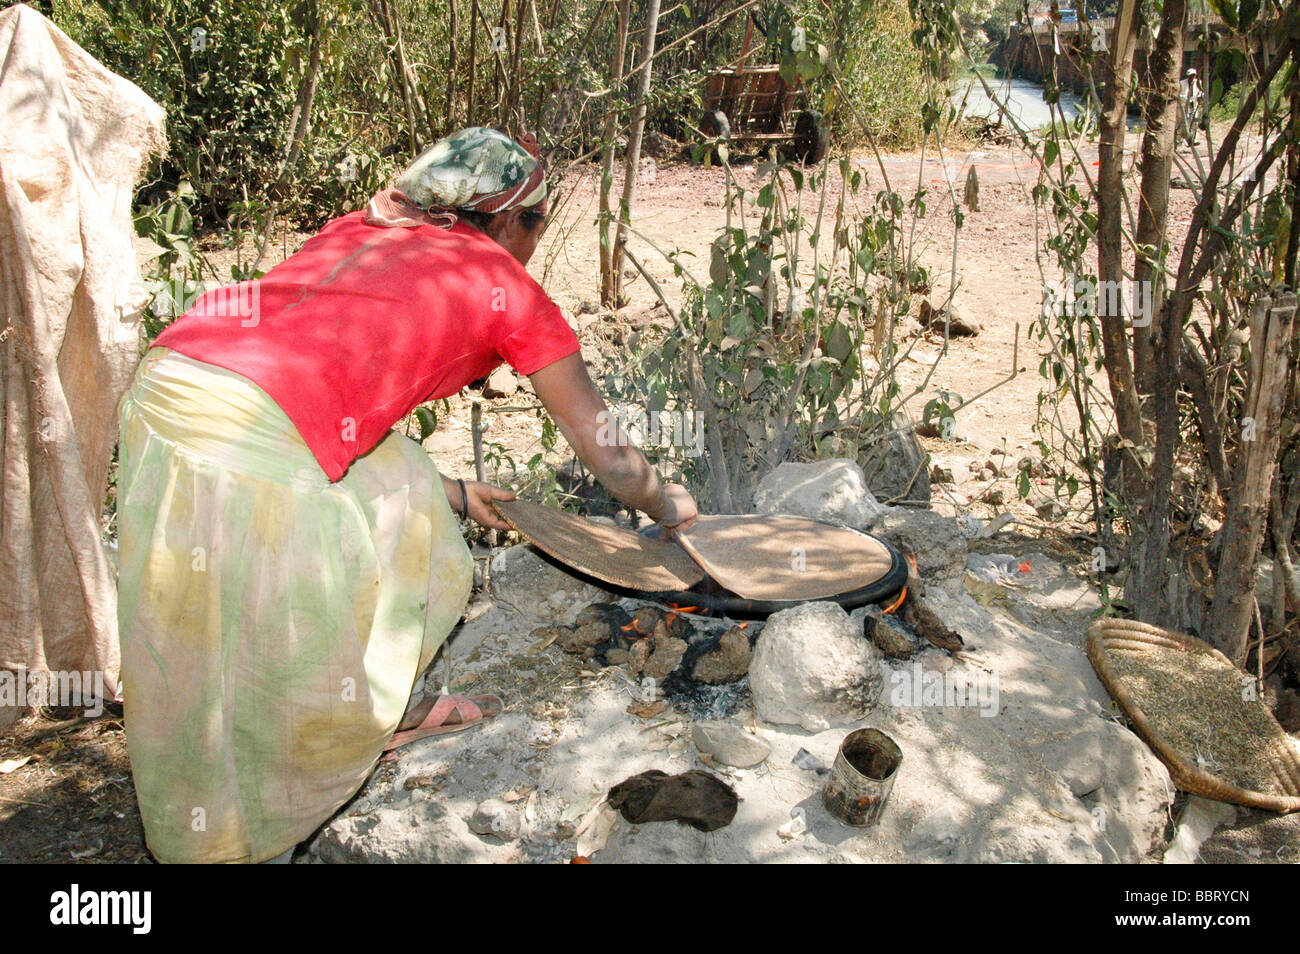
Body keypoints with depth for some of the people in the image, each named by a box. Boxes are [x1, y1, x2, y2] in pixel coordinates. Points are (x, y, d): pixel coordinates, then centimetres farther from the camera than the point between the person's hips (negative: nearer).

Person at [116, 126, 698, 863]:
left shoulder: (359, 230, 28)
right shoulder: (507, 287, 12)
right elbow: (608, 456, 20)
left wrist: (452, 494, 43)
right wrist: (668, 508, 40)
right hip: (251, 434, -8)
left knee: (398, 503, 25)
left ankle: (379, 711, 41)